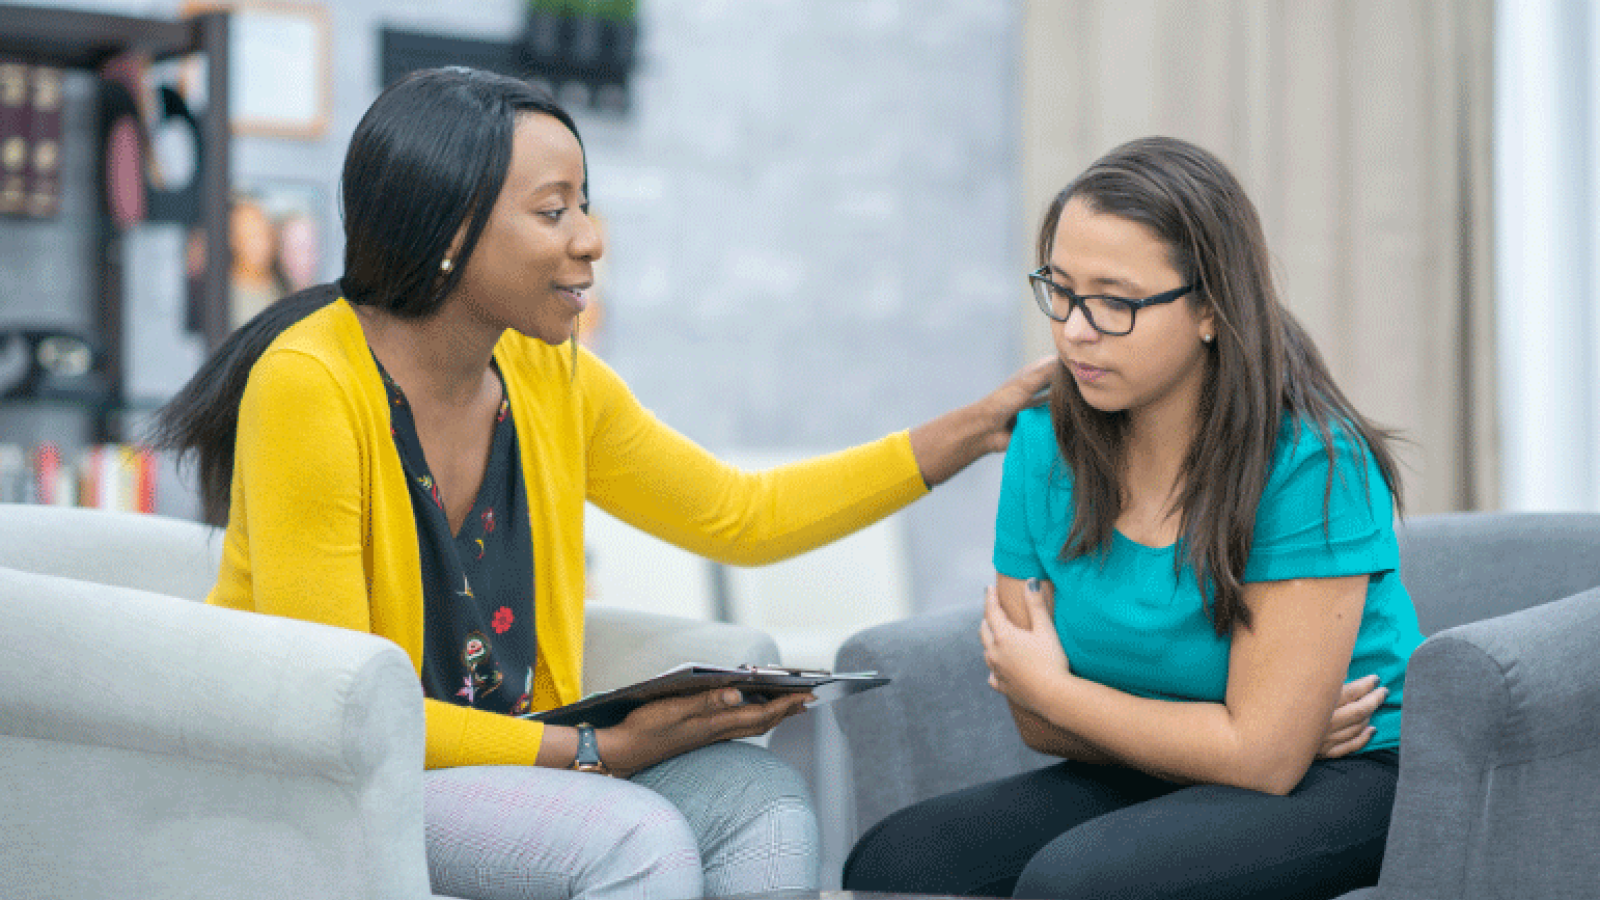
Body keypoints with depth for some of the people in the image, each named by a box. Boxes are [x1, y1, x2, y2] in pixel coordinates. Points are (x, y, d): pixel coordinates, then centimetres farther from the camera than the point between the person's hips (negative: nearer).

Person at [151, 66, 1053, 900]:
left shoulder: (552, 377, 2)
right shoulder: (309, 387, -19)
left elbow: (741, 514, 14)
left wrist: (975, 428, 8)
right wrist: (601, 751, -22)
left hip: (504, 753, 7)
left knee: (761, 797, -14)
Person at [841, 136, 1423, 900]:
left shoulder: (1312, 463, -19)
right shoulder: (1044, 444, -2)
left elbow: (1262, 757, -22)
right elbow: (1039, 725, 2)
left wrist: (1049, 687, -10)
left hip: (1342, 780, -6)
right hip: (1153, 775, 7)